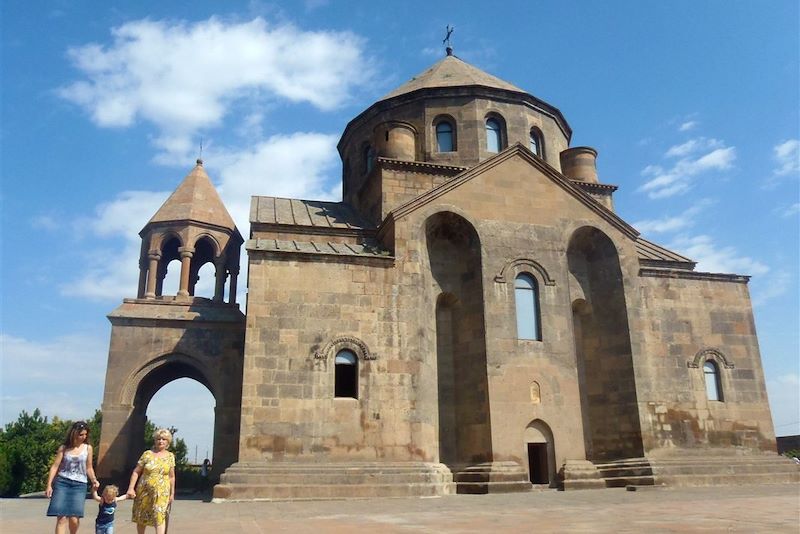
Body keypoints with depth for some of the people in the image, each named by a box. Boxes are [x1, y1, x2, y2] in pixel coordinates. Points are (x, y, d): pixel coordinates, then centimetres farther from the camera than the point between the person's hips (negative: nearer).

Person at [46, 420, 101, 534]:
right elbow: (55, 467, 3)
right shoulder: (63, 448, 5)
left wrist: (94, 480, -1)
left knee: (74, 518, -10)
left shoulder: (88, 448, 8)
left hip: (79, 485, 1)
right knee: (61, 518, -10)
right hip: (62, 483, 0)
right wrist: (49, 485, -6)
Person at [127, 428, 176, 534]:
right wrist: (131, 488, -8)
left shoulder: (170, 456, 4)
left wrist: (172, 493, 9)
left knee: (160, 517, -13)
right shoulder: (147, 454, -1)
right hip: (144, 491, 1)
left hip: (162, 493, -1)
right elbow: (136, 472, 0)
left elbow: (171, 477, 9)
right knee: (141, 518, 12)